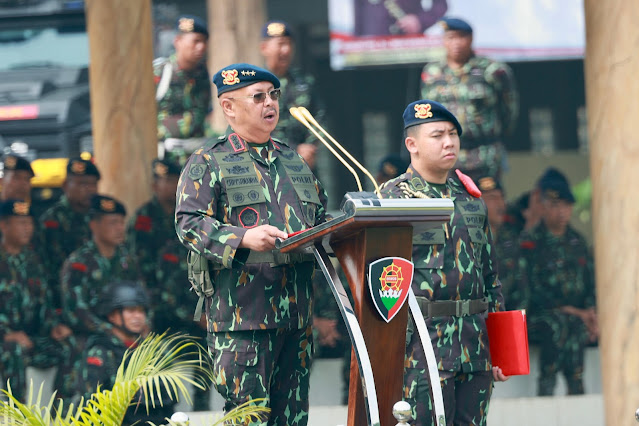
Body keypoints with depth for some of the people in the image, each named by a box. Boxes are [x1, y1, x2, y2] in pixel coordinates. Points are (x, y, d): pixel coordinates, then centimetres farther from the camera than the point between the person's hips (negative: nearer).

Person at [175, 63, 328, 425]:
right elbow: (188, 223, -10)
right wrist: (243, 238, -25)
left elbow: (322, 215, 28)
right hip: (242, 313, -6)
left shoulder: (294, 161, 21)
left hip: (297, 312, 6)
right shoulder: (209, 163, 1)